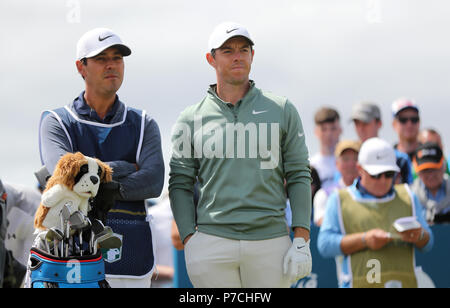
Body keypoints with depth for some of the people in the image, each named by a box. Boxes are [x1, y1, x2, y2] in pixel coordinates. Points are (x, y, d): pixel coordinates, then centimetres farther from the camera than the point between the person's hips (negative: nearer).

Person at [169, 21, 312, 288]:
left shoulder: (282, 111, 9)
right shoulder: (191, 120, 9)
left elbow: (299, 177, 6)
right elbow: (180, 184, 9)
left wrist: (302, 242, -2)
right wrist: (189, 241, -3)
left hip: (270, 243, 0)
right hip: (212, 244, 0)